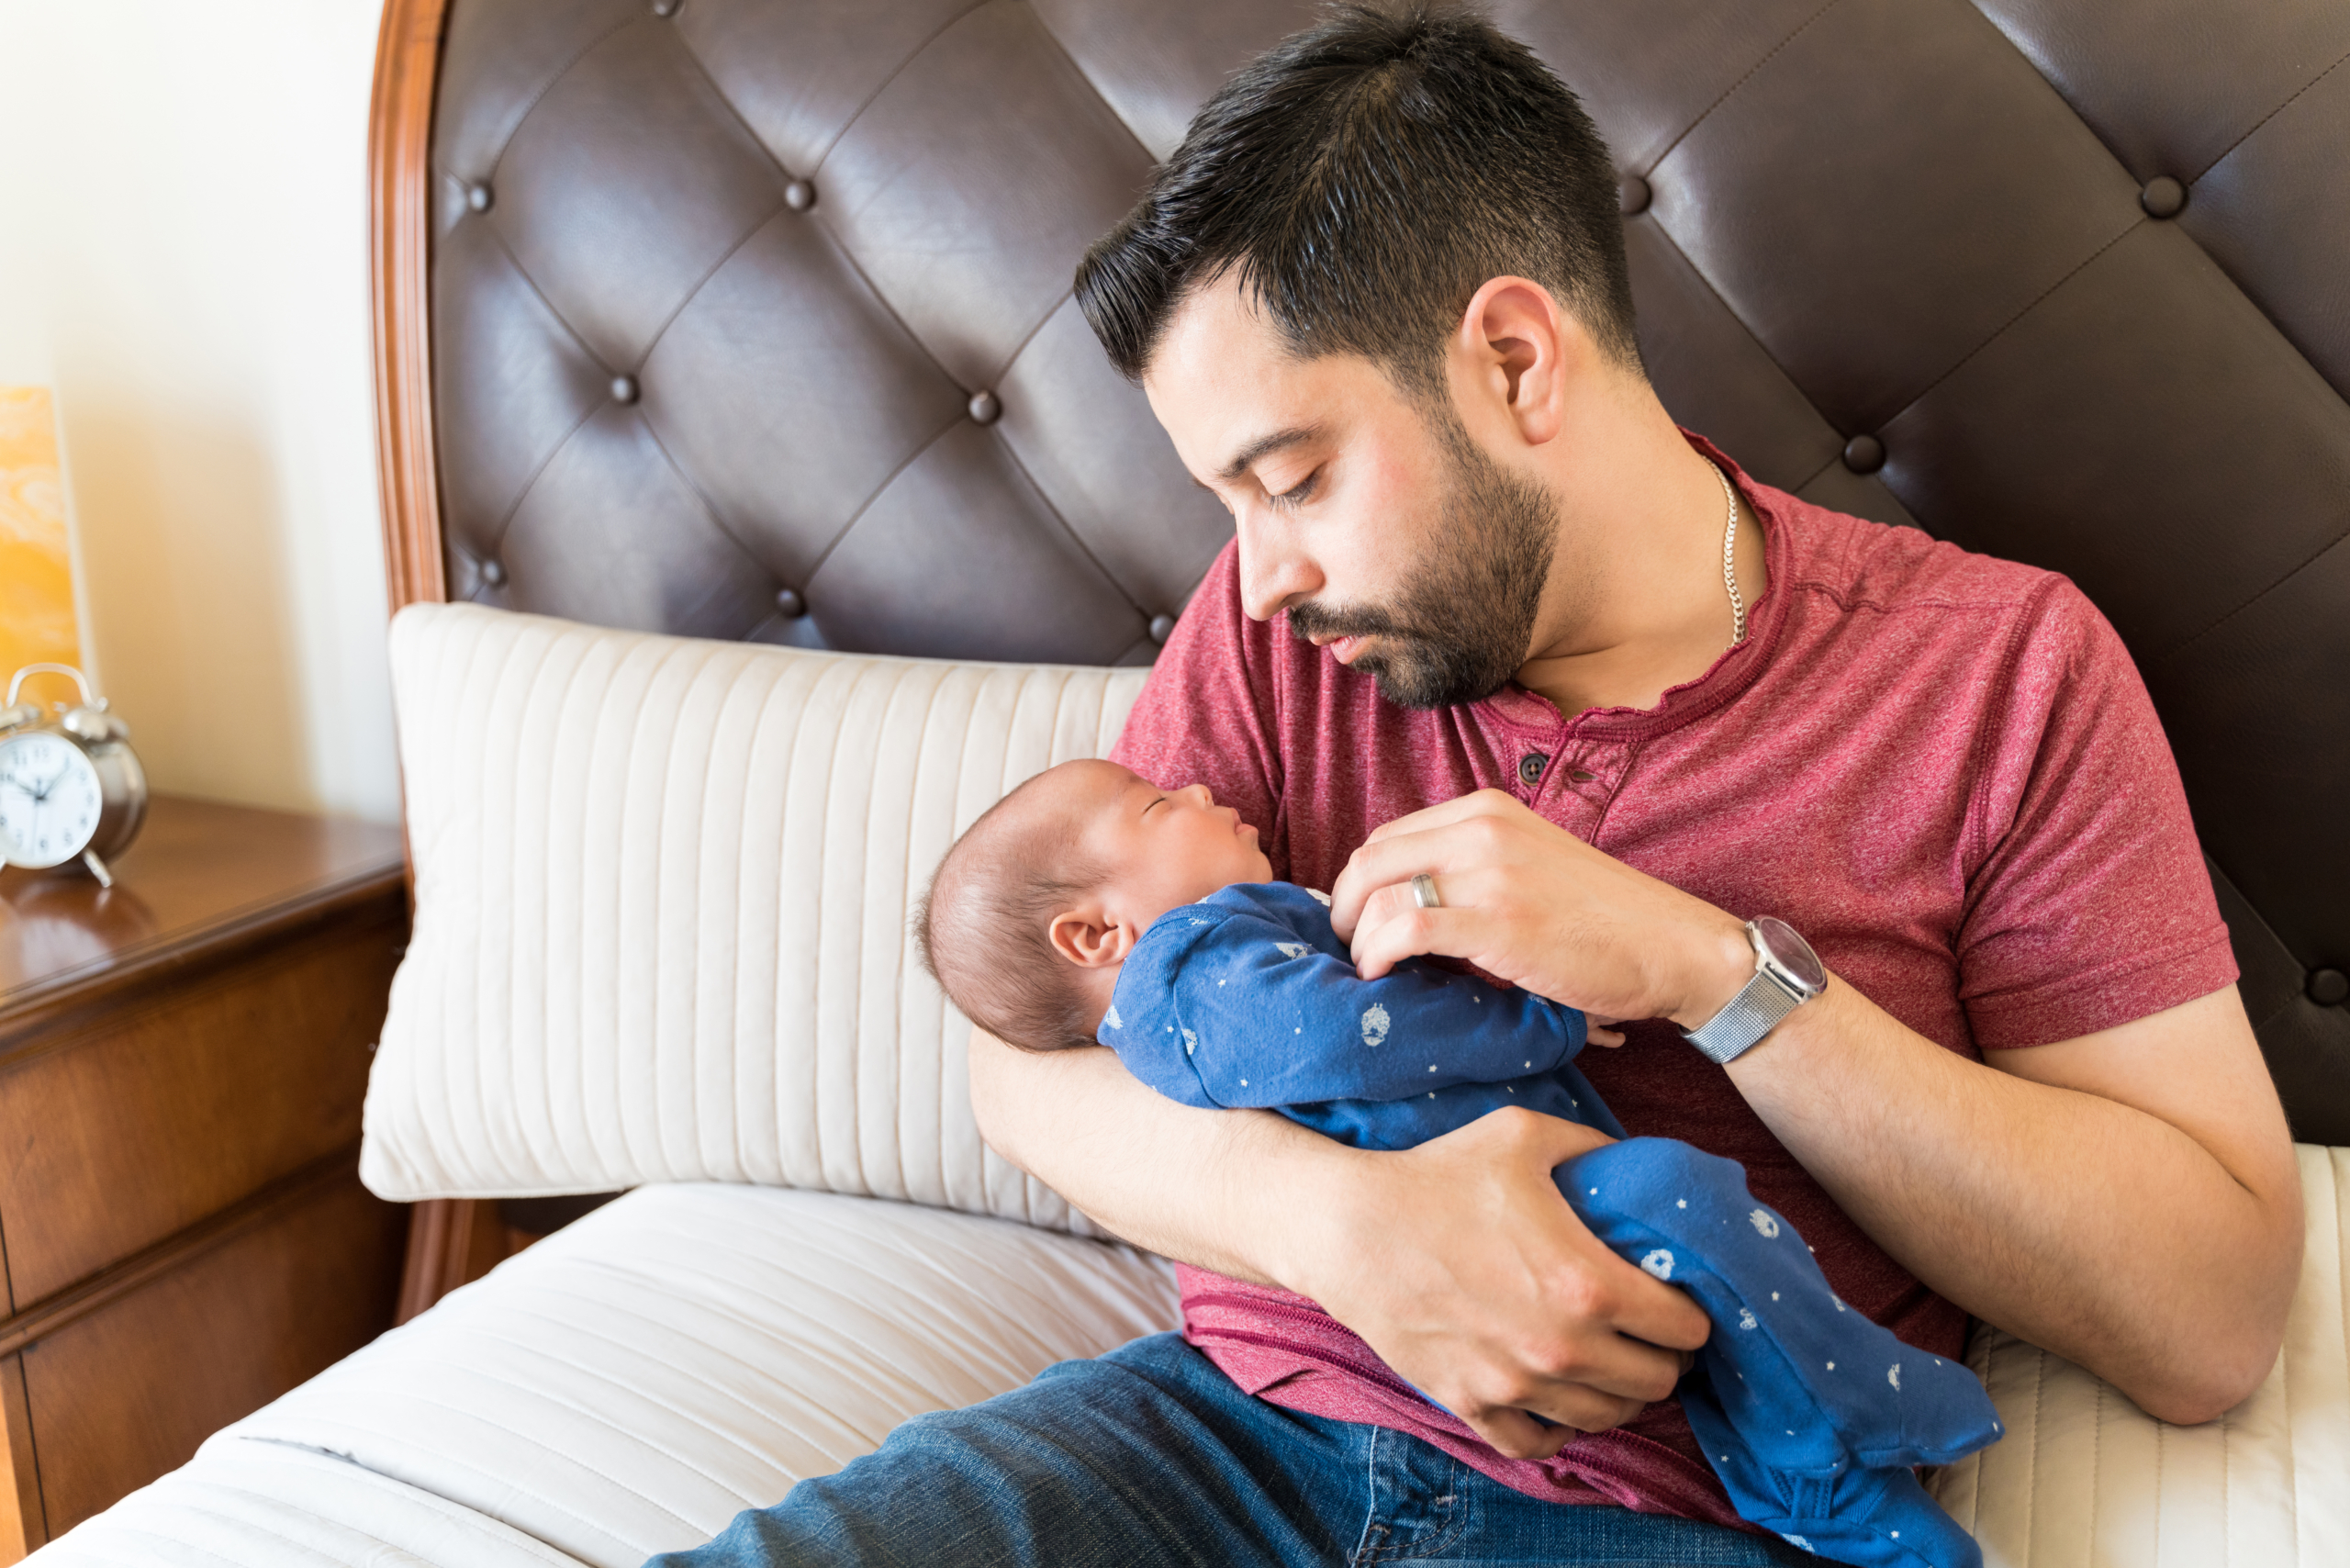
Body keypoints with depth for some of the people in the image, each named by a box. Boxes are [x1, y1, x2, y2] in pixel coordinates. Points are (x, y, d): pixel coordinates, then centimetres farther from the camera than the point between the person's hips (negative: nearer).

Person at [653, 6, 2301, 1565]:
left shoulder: (1998, 664, -4)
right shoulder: (1281, 623, 4)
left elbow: (2214, 1323, -8)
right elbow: (1028, 1051, 0)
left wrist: (1711, 966, -19)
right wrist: (1335, 1211, -20)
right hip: (1243, 1411, 3)